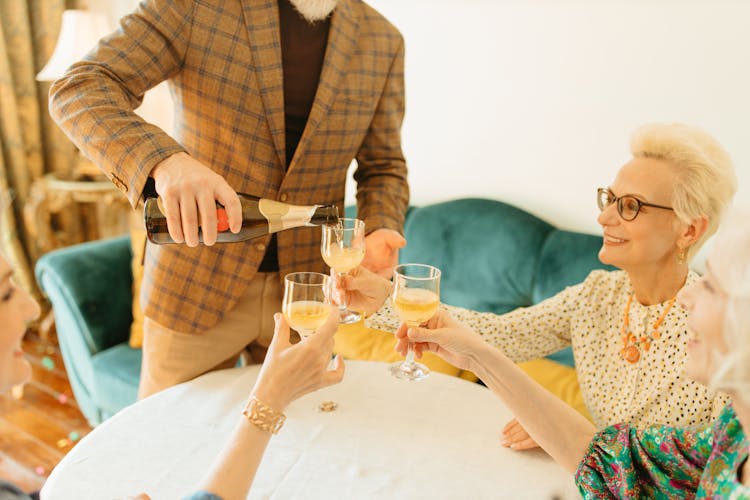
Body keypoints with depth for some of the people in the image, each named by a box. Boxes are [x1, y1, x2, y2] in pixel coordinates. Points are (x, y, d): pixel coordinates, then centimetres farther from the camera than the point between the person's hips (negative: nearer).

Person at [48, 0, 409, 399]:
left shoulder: (382, 42, 1)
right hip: (196, 283, -2)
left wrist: (379, 233, -14)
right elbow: (78, 88, -16)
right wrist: (162, 160, -36)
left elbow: (384, 166, 7)